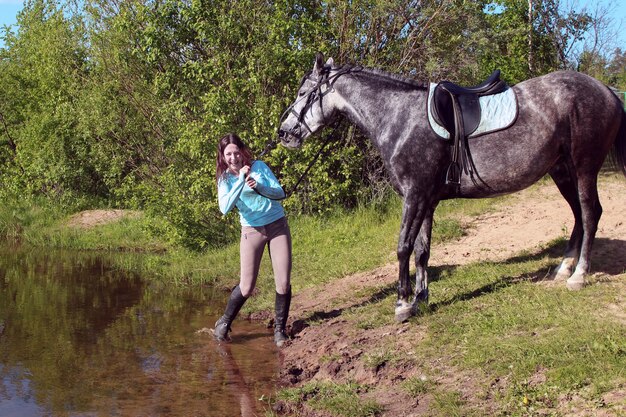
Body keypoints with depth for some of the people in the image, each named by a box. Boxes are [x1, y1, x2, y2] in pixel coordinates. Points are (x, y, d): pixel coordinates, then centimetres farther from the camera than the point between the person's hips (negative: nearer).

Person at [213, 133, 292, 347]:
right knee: (246, 287, -2)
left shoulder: (259, 166, -4)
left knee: (283, 283, -3)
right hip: (252, 231, -1)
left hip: (277, 226, 1)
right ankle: (224, 323, 22)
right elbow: (225, 208, -22)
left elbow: (280, 193, -6)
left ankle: (279, 329, 14)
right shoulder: (225, 179, -6)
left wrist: (259, 187, -24)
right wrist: (241, 181, -29)